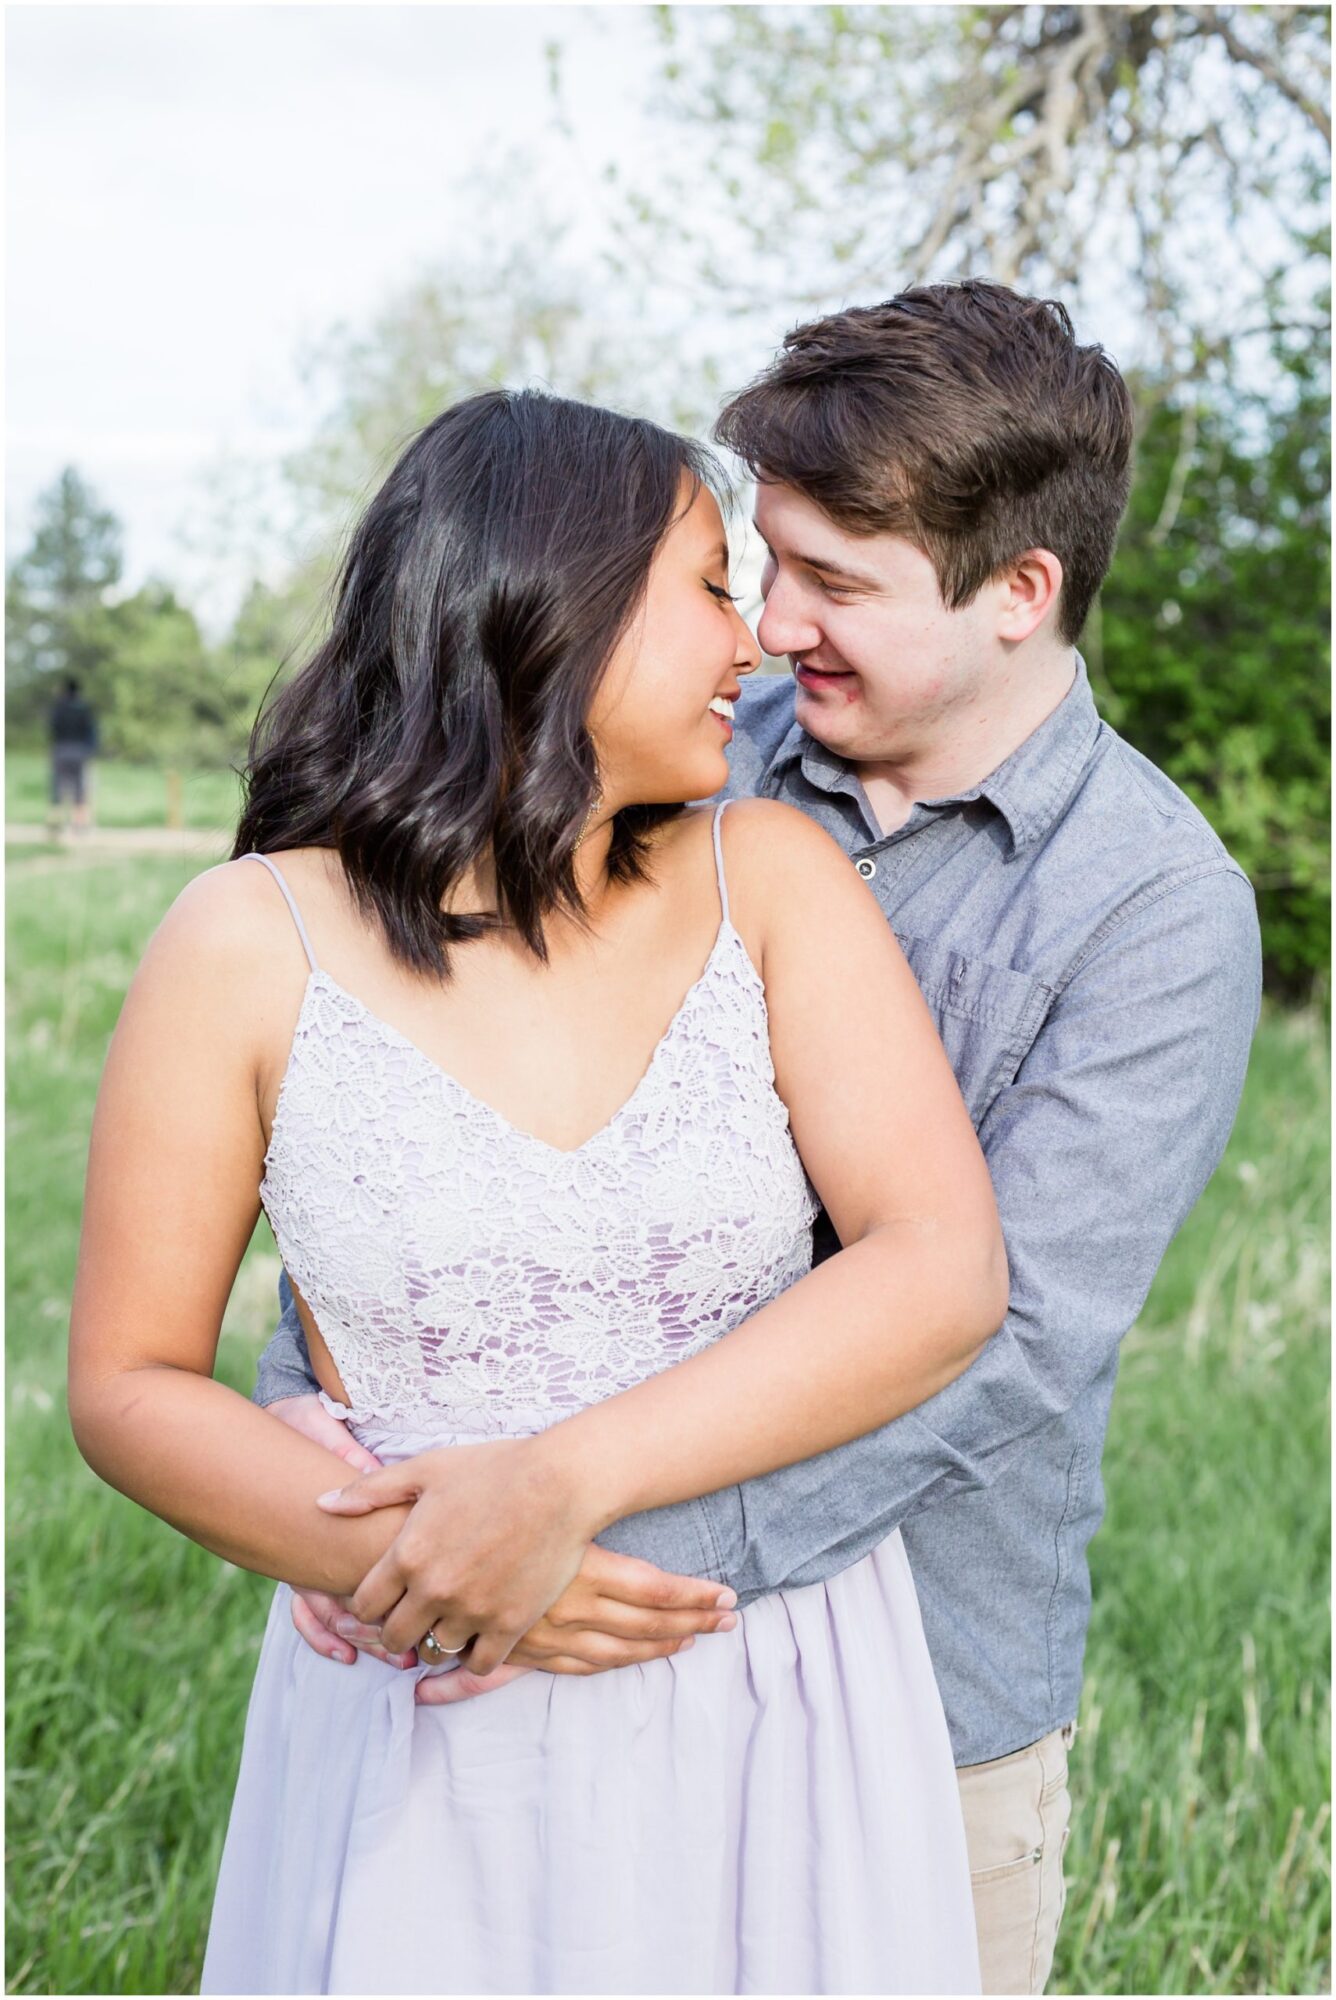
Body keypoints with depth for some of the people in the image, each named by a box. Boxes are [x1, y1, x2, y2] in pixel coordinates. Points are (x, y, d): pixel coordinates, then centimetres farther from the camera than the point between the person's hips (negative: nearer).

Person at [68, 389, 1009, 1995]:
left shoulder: (769, 879, -5)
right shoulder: (249, 946, -8)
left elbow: (948, 1272, -14)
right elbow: (126, 1381, -3)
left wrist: (564, 1483, -23)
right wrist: (394, 1558, -19)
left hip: (776, 1716, 2)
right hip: (428, 1735, -1)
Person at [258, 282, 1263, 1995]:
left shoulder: (1163, 908, -14)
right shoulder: (705, 770, -2)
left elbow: (1005, 1325, -22)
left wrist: (672, 1551, -29)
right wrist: (307, 1383, -17)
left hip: (922, 1675, -3)